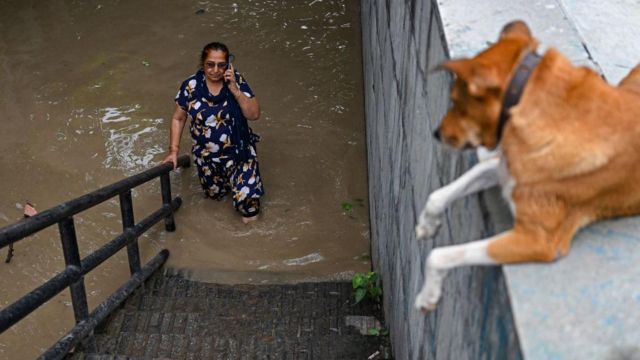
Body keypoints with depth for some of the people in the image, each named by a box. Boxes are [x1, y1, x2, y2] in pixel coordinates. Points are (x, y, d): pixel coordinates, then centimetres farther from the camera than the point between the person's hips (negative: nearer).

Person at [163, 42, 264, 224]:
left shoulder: (237, 81, -14)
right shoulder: (191, 86, -12)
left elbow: (254, 114, -20)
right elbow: (178, 118, 1)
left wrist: (234, 89, -29)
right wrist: (173, 150, -3)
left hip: (238, 151, -2)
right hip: (206, 156, 2)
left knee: (246, 197, -15)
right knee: (215, 194, 22)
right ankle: (227, 180, 56)